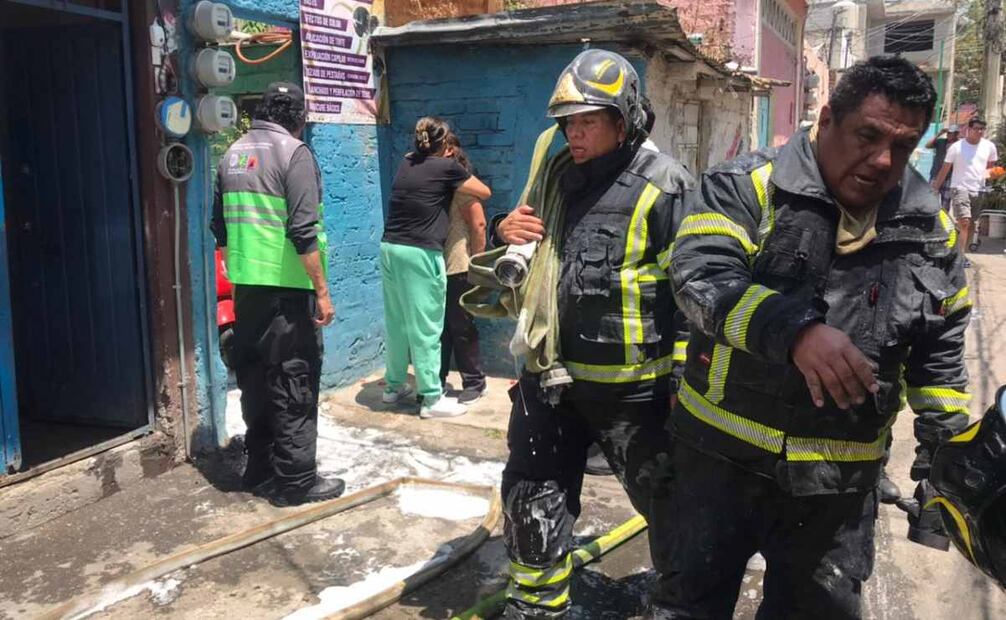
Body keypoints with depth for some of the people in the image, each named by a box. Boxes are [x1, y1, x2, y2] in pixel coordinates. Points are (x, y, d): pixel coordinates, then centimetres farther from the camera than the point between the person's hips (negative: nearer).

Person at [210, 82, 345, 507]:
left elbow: (221, 228, 16)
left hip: (246, 287, 7)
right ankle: (295, 480, 6)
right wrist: (322, 291, -14)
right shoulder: (293, 152, -10)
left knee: (255, 379, 15)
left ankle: (259, 469, 25)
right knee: (295, 384, 0)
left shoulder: (232, 154, 12)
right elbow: (303, 232, -18)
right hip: (287, 288, -7)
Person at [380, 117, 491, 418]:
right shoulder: (447, 167, -3)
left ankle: (393, 387, 26)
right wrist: (462, 182, 26)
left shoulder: (406, 163, 13)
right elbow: (485, 192, 9)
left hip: (390, 248, 7)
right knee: (426, 328, -2)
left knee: (396, 323, 15)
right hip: (421, 254, -7)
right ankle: (432, 399, 4)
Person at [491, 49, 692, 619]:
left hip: (633, 388, -6)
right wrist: (508, 233, -1)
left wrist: (684, 383, -15)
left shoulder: (663, 186, -13)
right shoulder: (559, 175, 9)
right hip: (553, 377, 6)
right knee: (532, 500, 14)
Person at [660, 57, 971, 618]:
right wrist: (795, 330, -39)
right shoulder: (746, 186, -10)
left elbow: (940, 352, 12)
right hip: (724, 454, -3)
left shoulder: (929, 229, 4)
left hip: (840, 479, 4)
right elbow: (700, 276, -26)